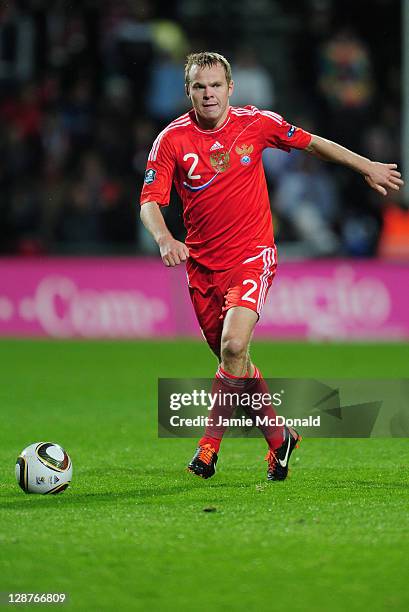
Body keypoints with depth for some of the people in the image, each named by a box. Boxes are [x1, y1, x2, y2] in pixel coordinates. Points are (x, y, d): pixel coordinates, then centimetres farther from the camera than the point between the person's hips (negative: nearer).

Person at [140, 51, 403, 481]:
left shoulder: (256, 123, -4)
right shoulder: (172, 139, -6)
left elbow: (311, 143, 13)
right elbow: (150, 202, -9)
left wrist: (367, 167, 19)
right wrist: (164, 239, -30)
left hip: (252, 256, -2)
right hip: (202, 265, 2)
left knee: (234, 345, -24)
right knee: (235, 363, 8)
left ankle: (210, 444, -12)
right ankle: (279, 438, 29)